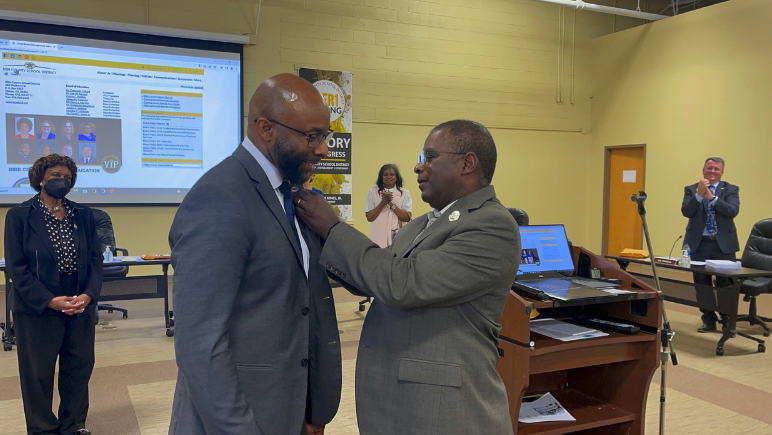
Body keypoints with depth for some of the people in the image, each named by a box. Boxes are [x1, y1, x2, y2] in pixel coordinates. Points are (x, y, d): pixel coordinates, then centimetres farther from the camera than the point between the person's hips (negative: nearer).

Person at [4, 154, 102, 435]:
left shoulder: (83, 215, 7)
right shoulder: (19, 216, -4)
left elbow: (95, 259, 4)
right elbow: (16, 267, -8)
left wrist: (89, 294, -11)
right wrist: (49, 301, -16)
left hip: (81, 305, 3)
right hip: (37, 309, -3)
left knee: (80, 367, 10)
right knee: (39, 373, 8)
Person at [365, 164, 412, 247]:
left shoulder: (404, 193, 5)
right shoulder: (373, 192, 5)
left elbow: (407, 218, -4)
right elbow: (369, 217, 0)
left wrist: (391, 204, -12)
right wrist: (383, 203, -12)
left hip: (398, 237, 0)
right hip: (379, 237, 0)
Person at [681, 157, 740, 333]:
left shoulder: (731, 189, 4)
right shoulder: (691, 190, 5)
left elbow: (733, 211, -13)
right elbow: (686, 212, -9)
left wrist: (711, 197, -20)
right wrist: (699, 194, -21)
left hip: (723, 244, -1)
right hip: (699, 244, 1)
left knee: (726, 284, 1)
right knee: (702, 284, 7)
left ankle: (728, 321, 15)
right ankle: (709, 320, 20)